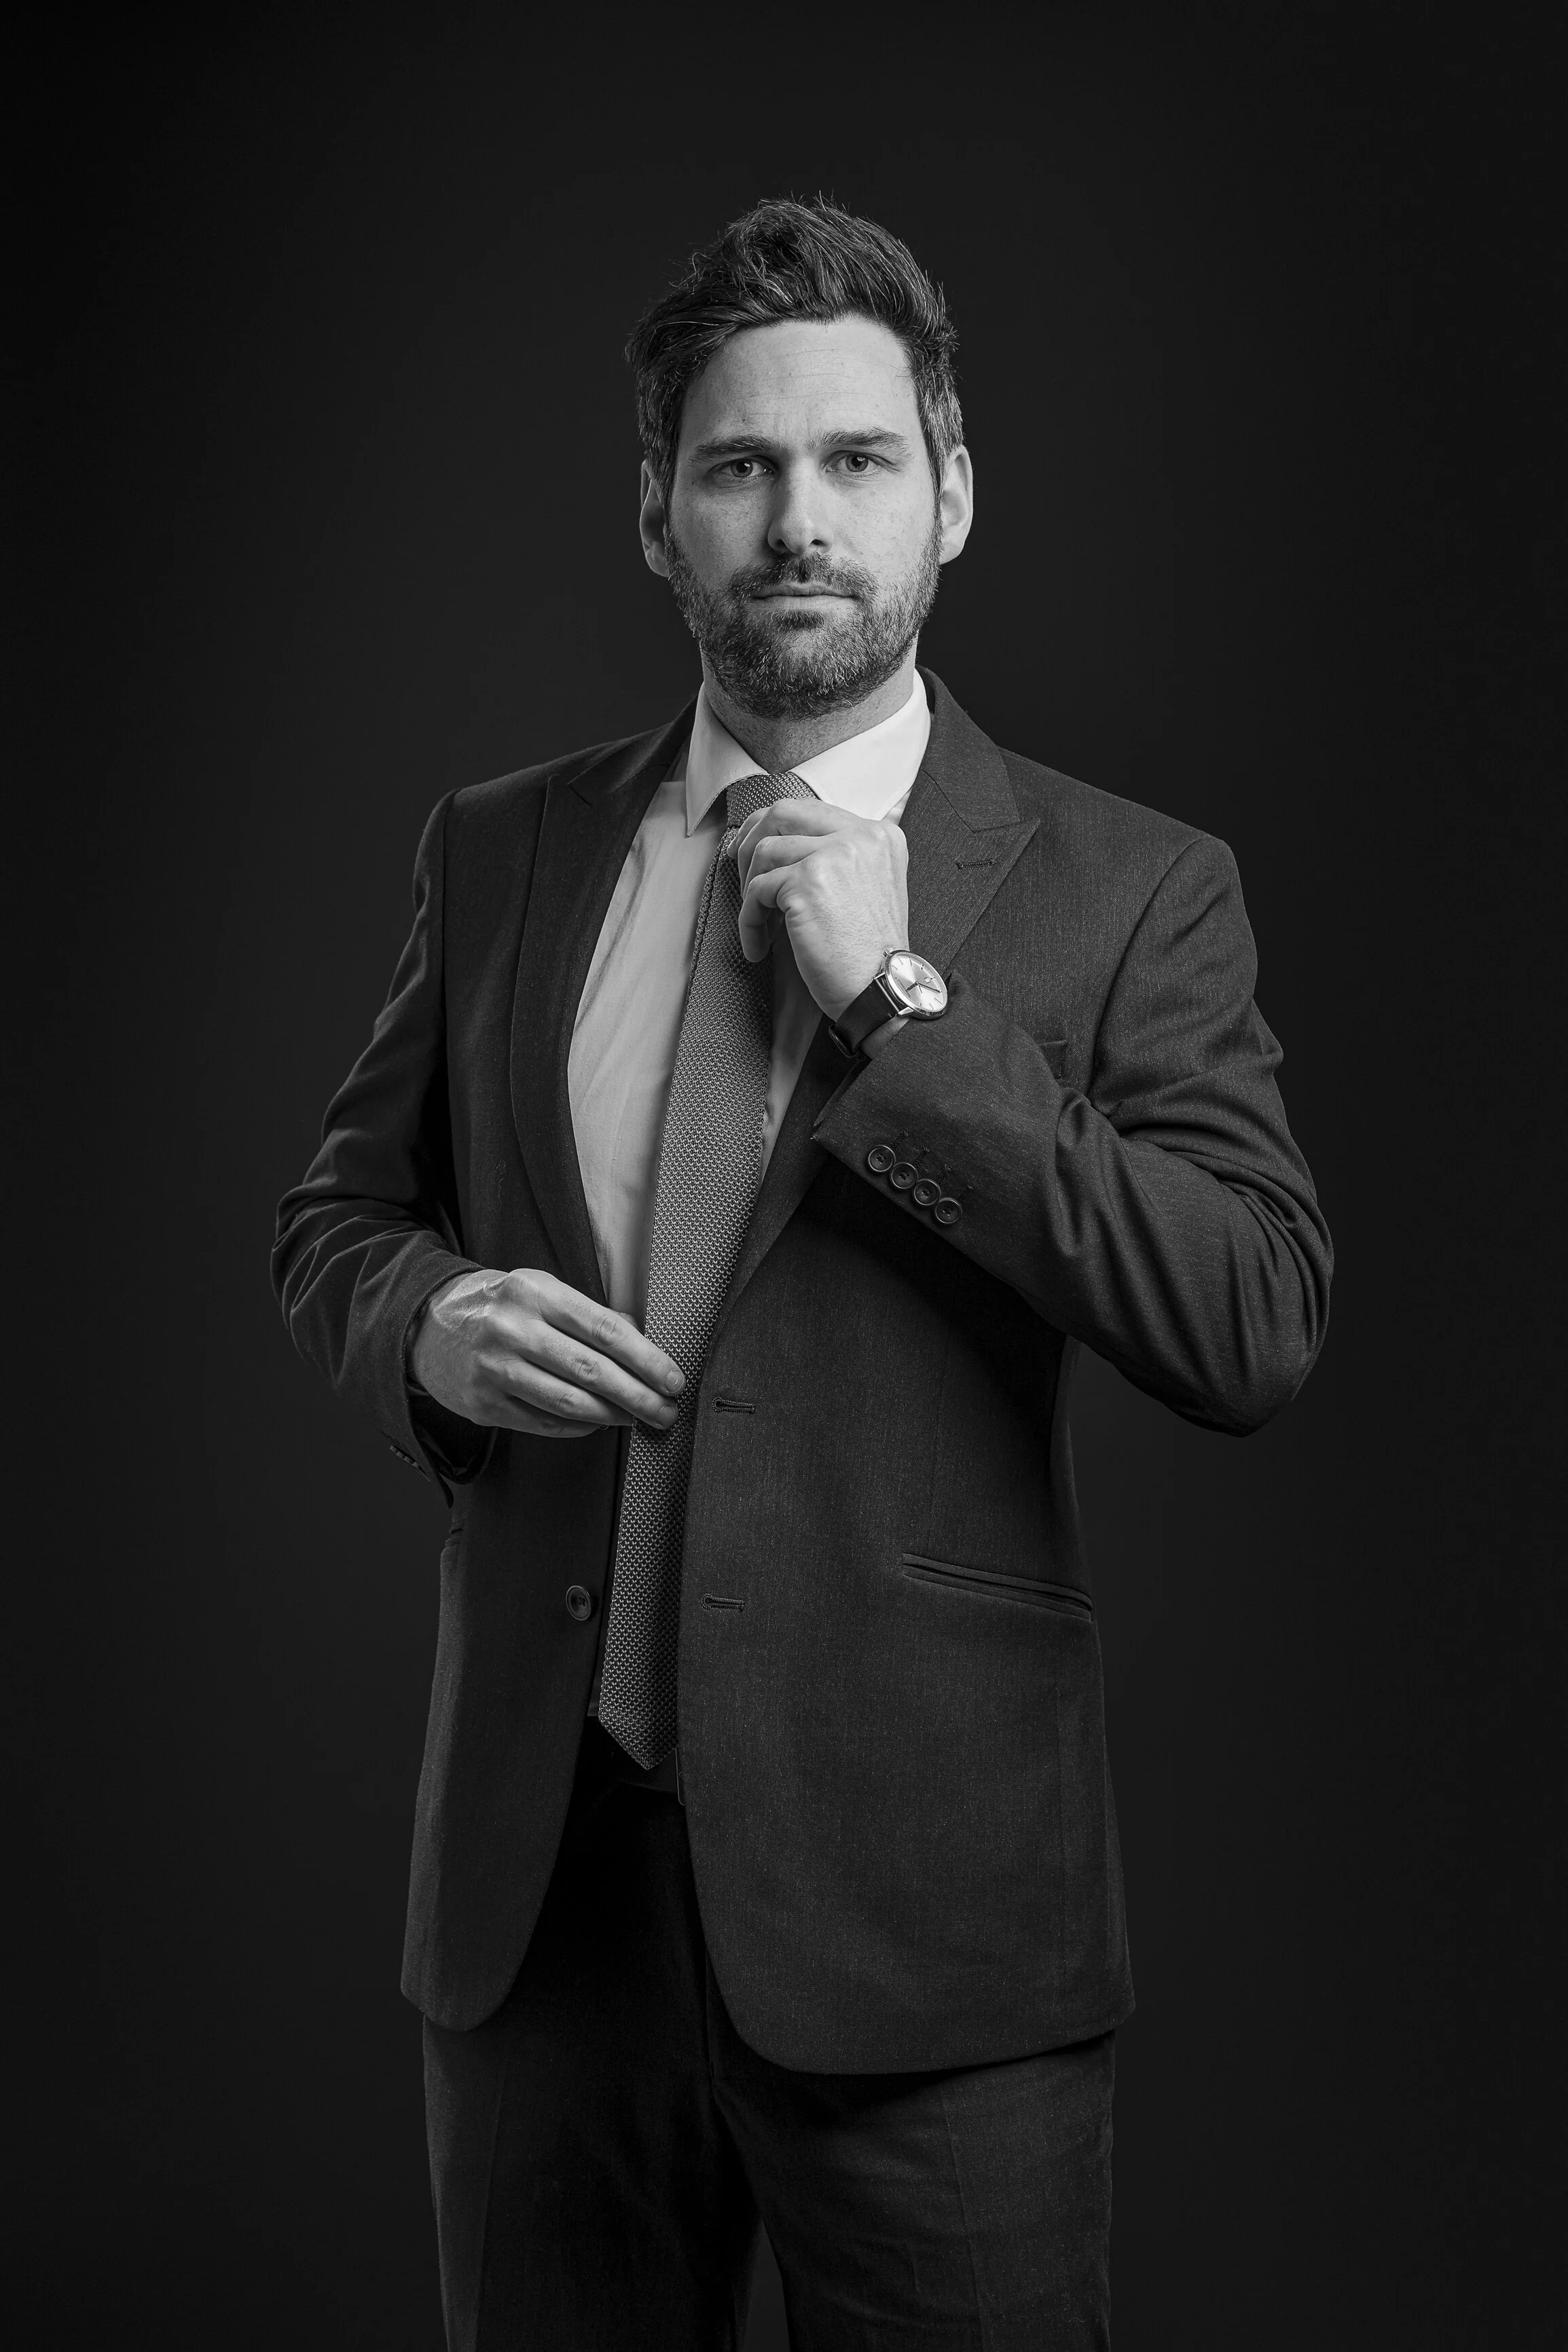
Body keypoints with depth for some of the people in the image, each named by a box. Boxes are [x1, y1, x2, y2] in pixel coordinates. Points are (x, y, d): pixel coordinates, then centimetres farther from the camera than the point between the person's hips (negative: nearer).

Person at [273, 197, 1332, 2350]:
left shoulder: (1127, 889, -4)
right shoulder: (501, 853, 7)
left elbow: (1261, 1328, -13)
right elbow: (336, 1215, 15)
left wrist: (898, 1002, -17)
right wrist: (431, 1321, -8)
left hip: (916, 1900, -3)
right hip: (536, 1869, 4)